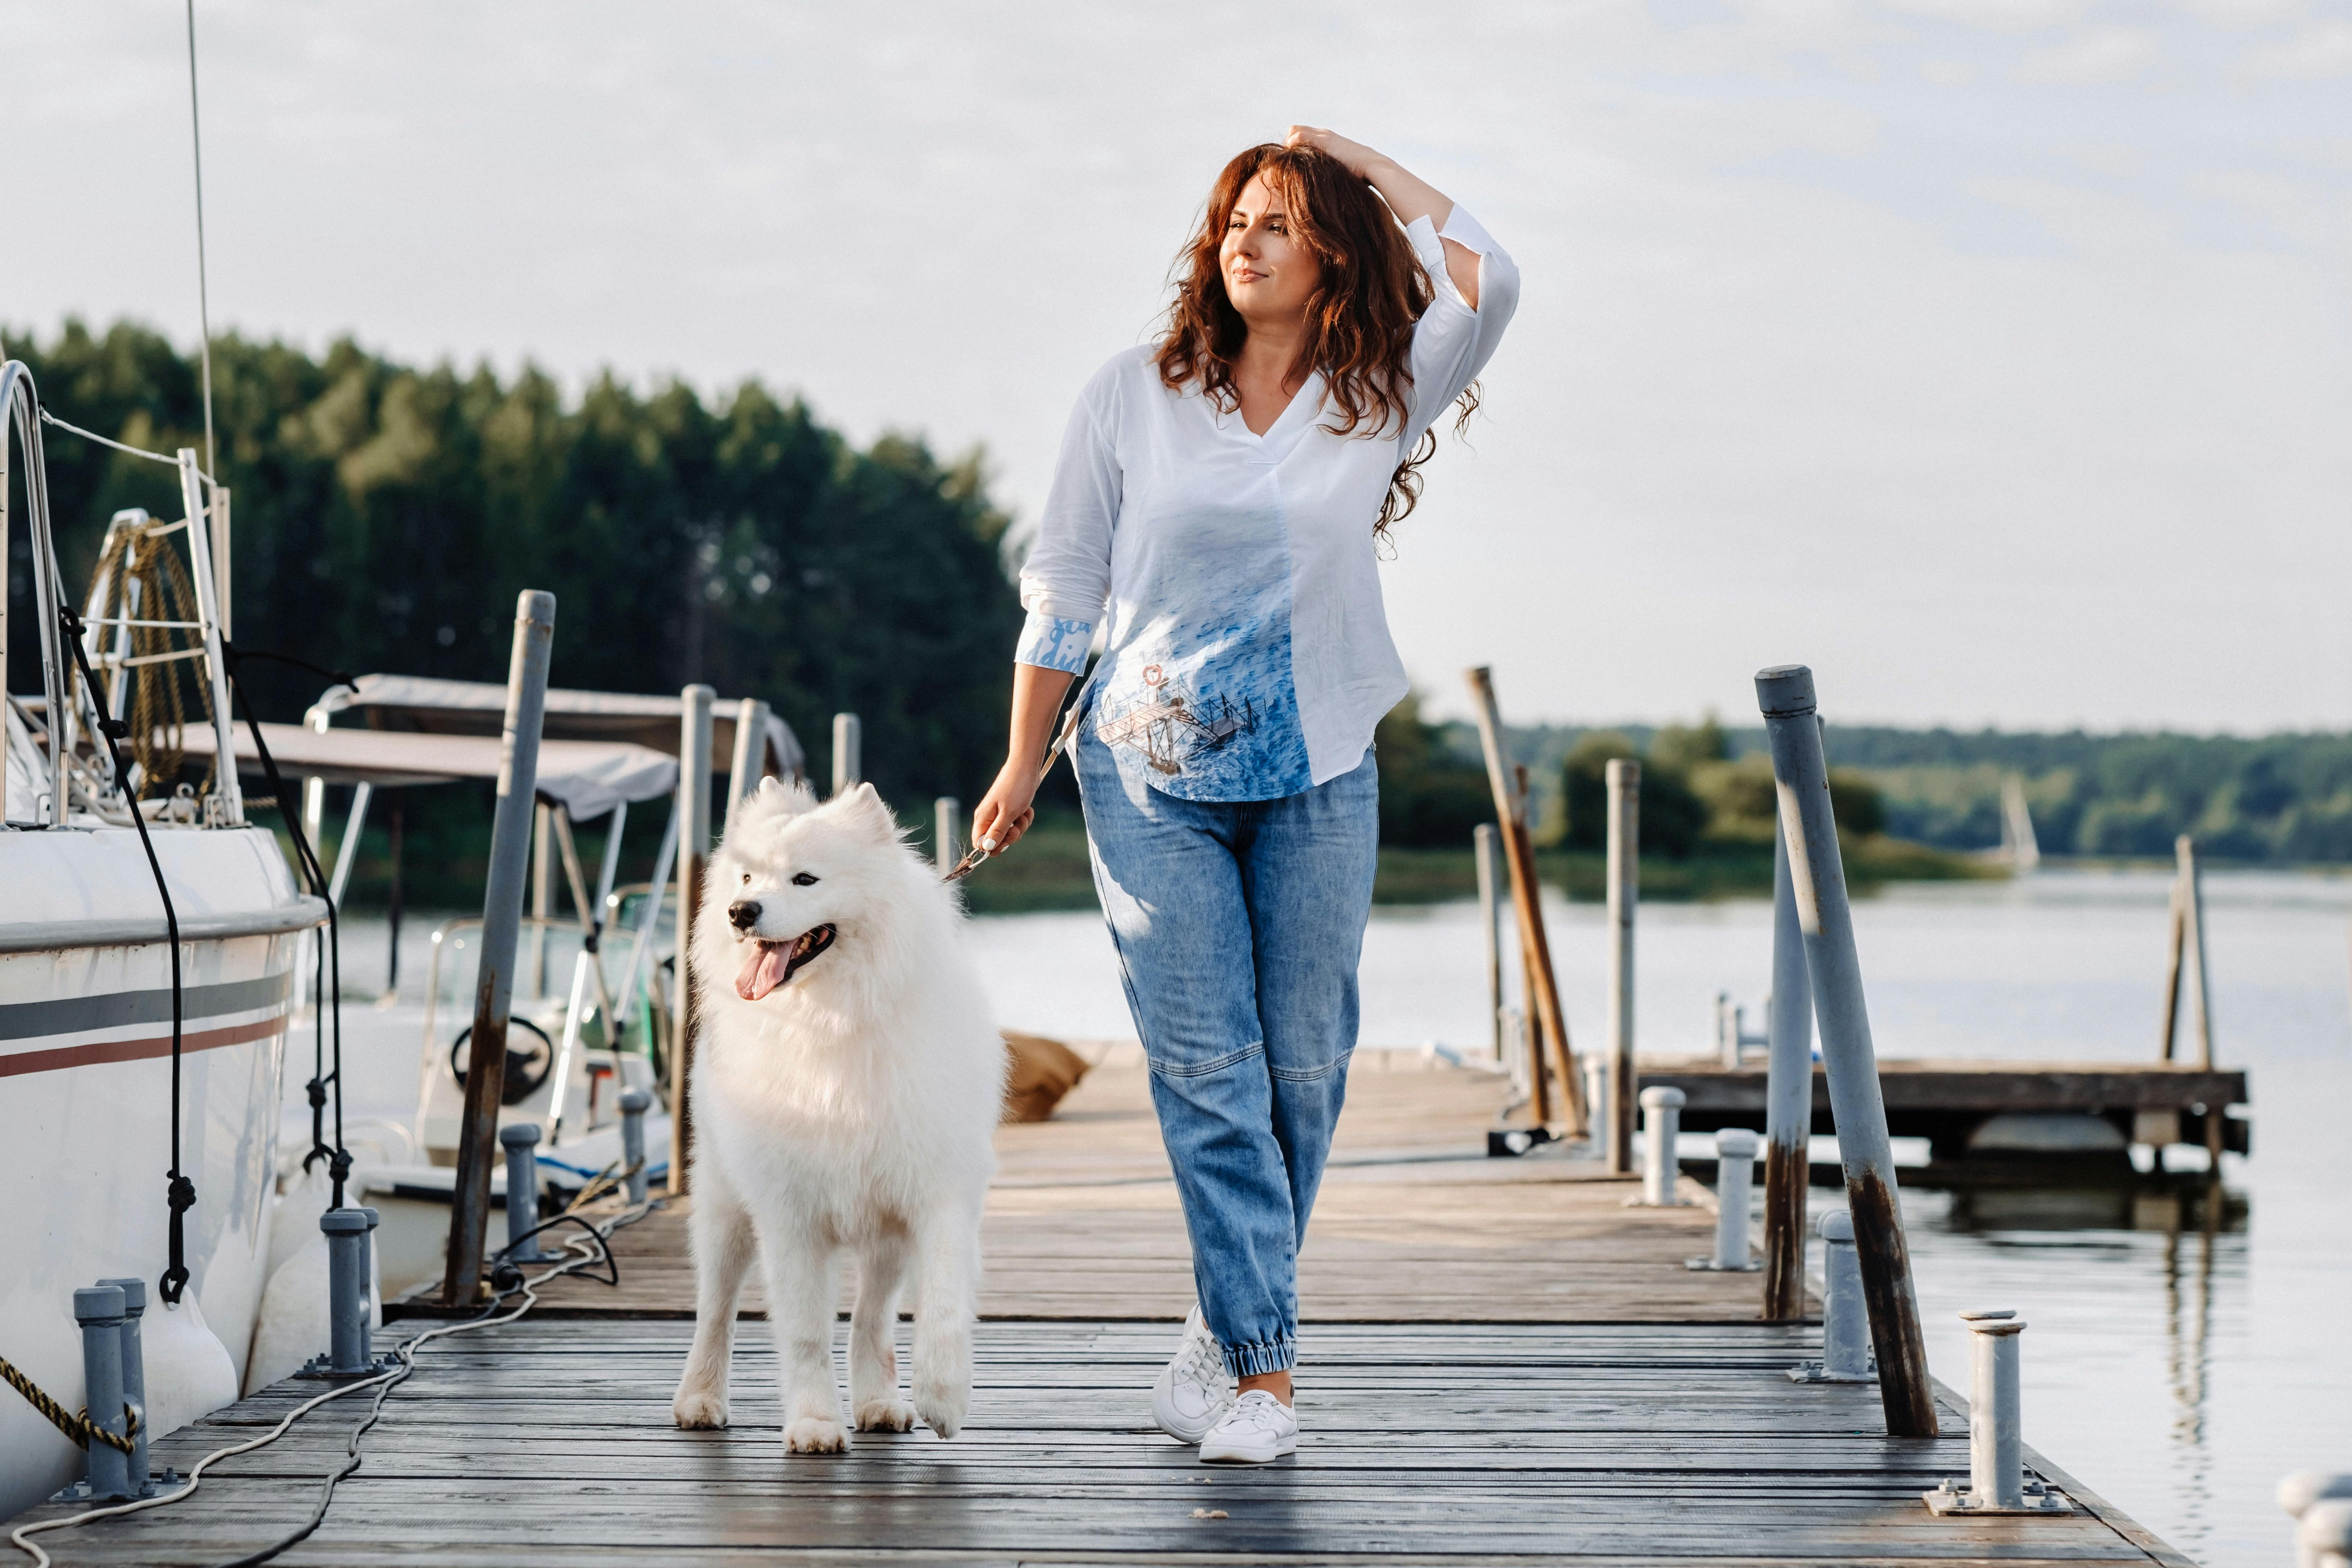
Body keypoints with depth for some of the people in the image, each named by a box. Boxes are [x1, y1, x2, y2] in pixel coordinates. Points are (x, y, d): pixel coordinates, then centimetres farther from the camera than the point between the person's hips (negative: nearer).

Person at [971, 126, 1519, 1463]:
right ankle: (1263, 1371, -4)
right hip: (1149, 774, -1)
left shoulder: (1377, 401, 1)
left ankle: (1227, 1333, 21)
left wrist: (1362, 161, -5)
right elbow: (1064, 590, 7)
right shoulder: (1132, 399, 1)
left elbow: (1486, 282, -16)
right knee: (1207, 1071, -6)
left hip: (1317, 777, 1)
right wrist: (1024, 763, 7)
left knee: (1302, 1066, 5)